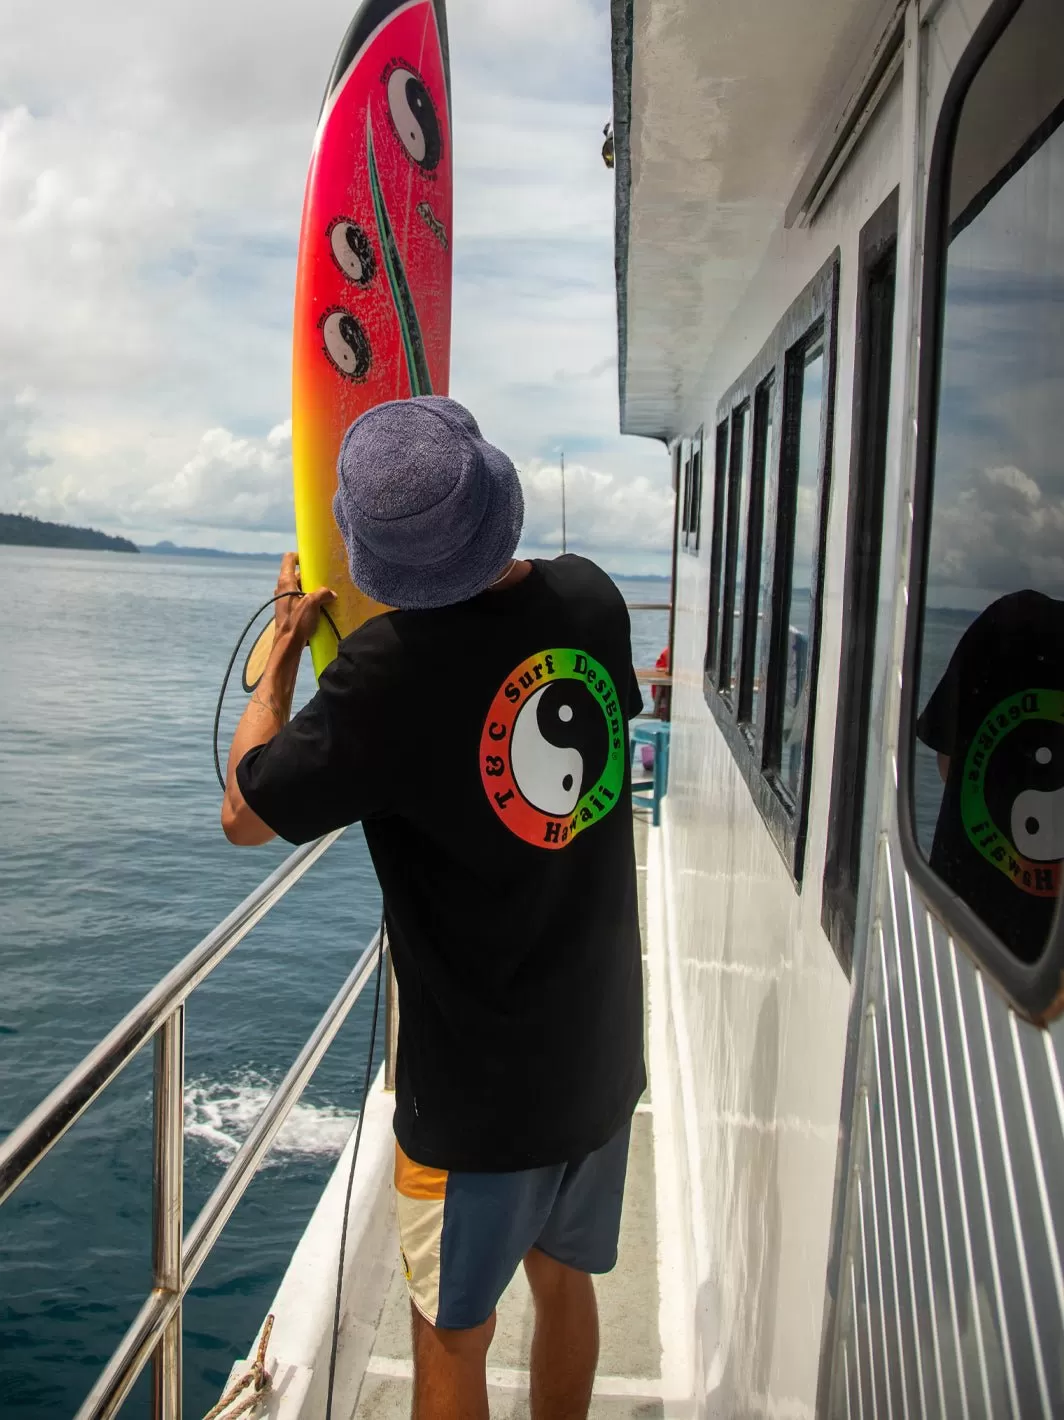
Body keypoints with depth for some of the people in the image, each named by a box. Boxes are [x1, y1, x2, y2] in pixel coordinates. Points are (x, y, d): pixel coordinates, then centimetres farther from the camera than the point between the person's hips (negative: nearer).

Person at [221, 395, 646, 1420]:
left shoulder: (389, 667, -26)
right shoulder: (593, 599, -10)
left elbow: (244, 817, -10)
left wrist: (283, 644, 2)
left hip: (477, 1096, -5)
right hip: (604, 1062, 6)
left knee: (452, 1338, 17)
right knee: (565, 1281, 26)